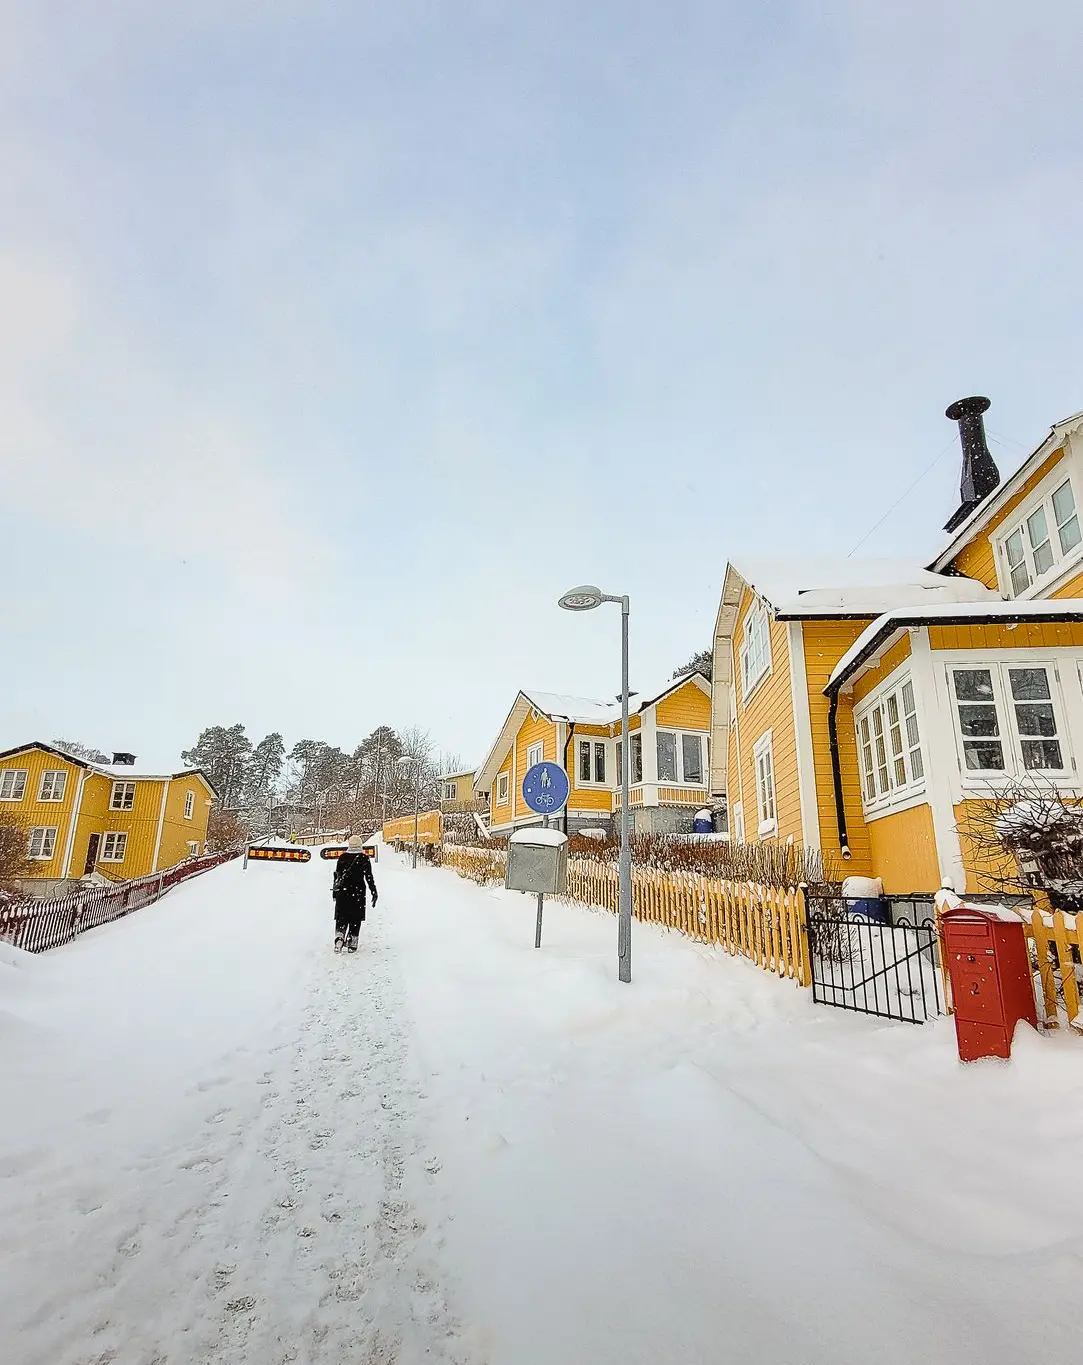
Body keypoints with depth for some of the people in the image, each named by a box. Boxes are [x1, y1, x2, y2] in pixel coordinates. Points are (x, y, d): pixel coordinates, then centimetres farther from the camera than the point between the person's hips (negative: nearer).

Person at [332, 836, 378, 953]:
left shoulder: (342, 857, 4)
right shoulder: (364, 858, -5)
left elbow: (337, 875, 10)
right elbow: (369, 877, -5)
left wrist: (335, 890, 21)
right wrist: (374, 892, 0)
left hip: (343, 891, 2)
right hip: (358, 892, -2)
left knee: (341, 917, 9)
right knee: (355, 918, 6)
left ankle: (339, 937, -12)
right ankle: (352, 943, 6)